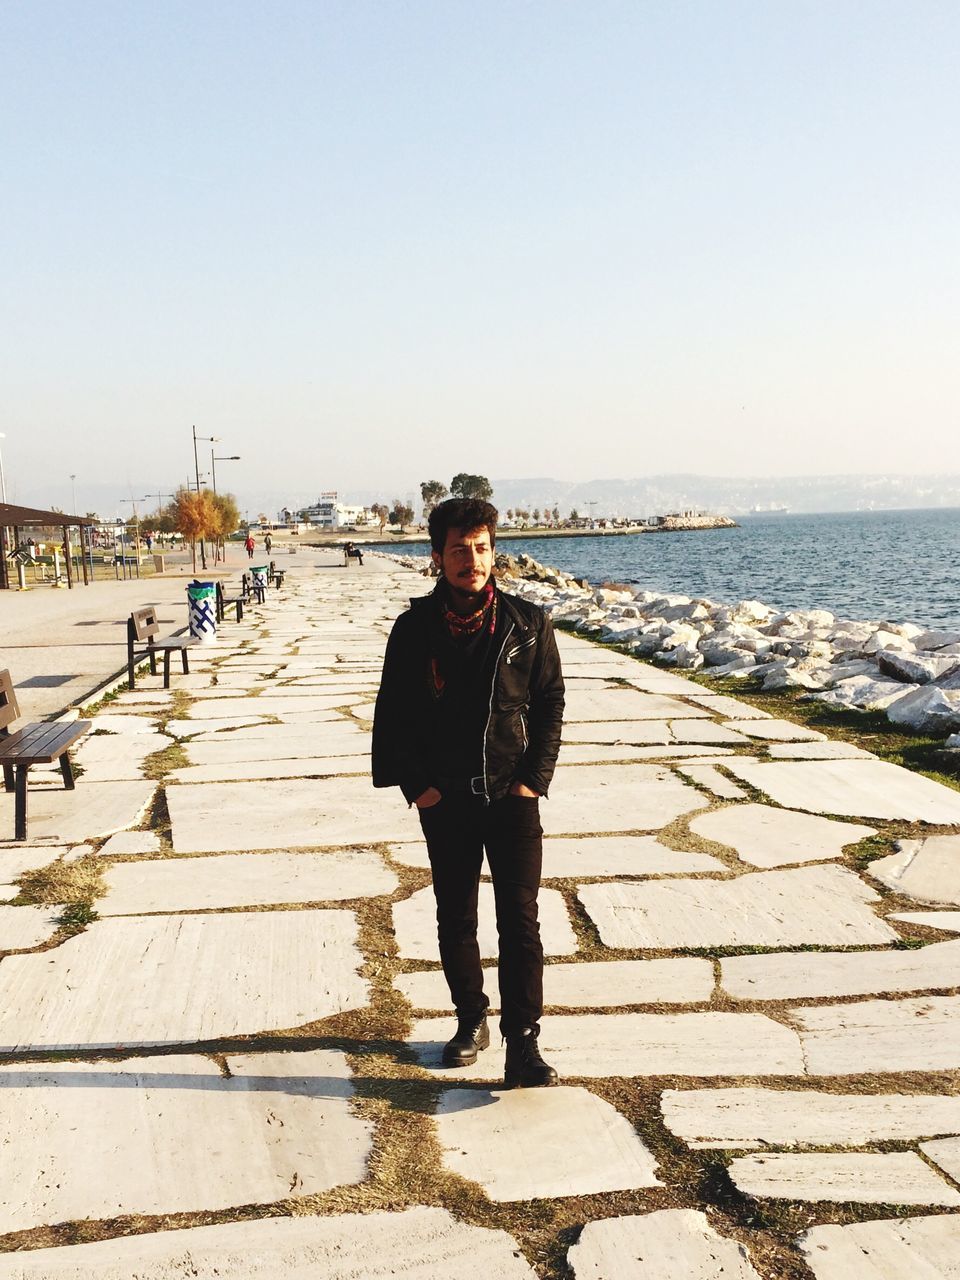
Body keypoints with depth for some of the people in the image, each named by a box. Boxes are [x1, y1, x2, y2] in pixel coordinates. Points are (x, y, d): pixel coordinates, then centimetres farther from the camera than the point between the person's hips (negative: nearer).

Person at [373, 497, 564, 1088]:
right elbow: (393, 714, 4)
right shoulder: (415, 628, -2)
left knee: (520, 921, -4)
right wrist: (416, 784, -4)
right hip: (445, 801, 1)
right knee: (456, 920, 12)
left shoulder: (528, 624, -1)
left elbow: (551, 703, 4)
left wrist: (534, 778, -4)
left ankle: (523, 1044, 1)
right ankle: (472, 1020, 30)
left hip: (514, 796, -1)